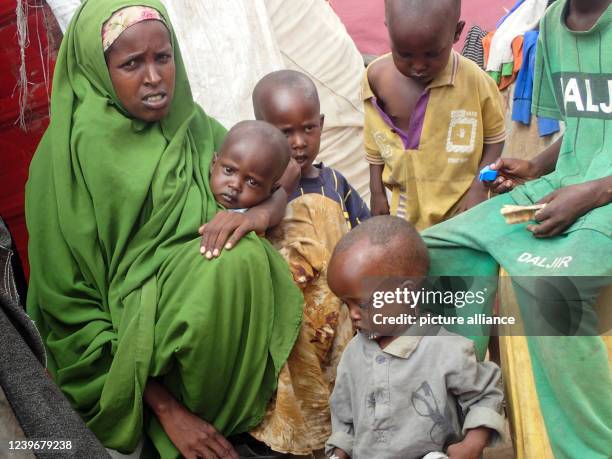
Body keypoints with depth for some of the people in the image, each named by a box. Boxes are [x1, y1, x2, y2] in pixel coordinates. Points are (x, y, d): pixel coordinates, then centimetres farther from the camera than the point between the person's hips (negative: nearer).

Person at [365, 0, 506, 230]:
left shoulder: (475, 80, -18)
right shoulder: (377, 77, -10)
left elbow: (494, 137, -3)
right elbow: (375, 140, 4)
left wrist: (479, 188, -11)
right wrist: (377, 192, 7)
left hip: (462, 206, -2)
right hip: (407, 207, 3)